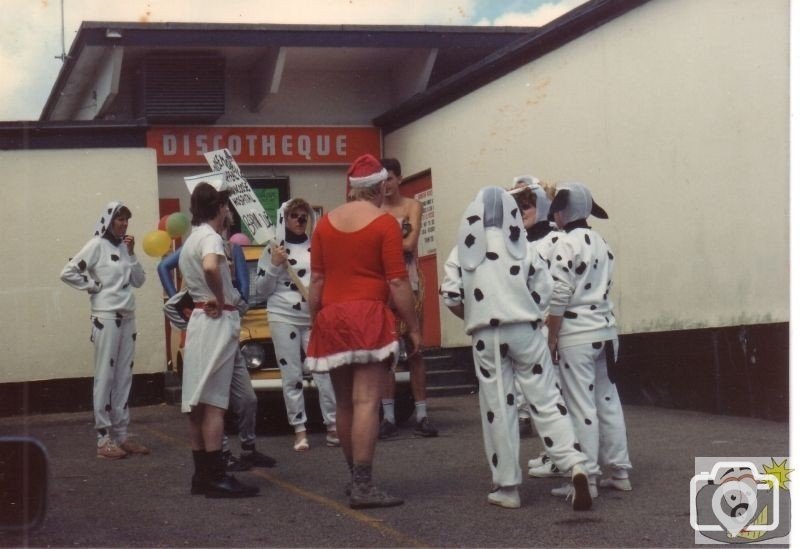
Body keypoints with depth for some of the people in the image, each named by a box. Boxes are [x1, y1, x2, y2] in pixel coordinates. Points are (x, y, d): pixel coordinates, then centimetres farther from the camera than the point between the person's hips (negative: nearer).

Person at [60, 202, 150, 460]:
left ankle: (122, 435, 15)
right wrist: (92, 286, -10)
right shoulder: (97, 245, -8)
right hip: (106, 318, -7)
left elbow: (139, 281, 10)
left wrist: (131, 253, 1)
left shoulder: (124, 247, 11)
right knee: (105, 377, -4)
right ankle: (104, 439, -2)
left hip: (128, 317, 7)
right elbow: (67, 272, -13)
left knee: (124, 376, 9)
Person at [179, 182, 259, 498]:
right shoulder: (210, 237, -12)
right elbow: (210, 267, -33)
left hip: (199, 320, 9)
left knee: (198, 402, 10)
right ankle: (216, 478, -8)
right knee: (214, 401, -9)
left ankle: (202, 475, 15)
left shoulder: (190, 240, 18)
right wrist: (220, 299, -19)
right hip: (217, 322, -9)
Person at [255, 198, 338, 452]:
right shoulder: (273, 250, 5)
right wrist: (274, 266, -7)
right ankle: (299, 431, 5)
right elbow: (261, 289, 5)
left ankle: (333, 426, 0)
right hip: (283, 317, -1)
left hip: (315, 317, 1)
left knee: (324, 371, -5)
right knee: (291, 376, 1)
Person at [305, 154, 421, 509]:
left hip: (331, 319, 6)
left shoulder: (325, 223, 10)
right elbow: (397, 282, -7)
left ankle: (356, 477, 24)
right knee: (366, 402, -9)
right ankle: (363, 486, -13)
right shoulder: (384, 223, -4)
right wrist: (413, 327, -1)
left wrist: (314, 323, 16)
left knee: (344, 404, 13)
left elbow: (316, 280, 10)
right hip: (369, 317, -5)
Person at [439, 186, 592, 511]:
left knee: (498, 407, 5)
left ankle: (506, 487, 10)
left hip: (485, 336, 0)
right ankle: (575, 466, -10)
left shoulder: (462, 253, 1)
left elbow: (451, 297, -2)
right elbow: (543, 291, -1)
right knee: (545, 399, 4)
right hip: (524, 329, 0)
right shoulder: (524, 248, 1)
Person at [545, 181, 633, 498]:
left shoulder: (567, 243, -11)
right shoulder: (601, 243, 12)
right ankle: (620, 472, 16)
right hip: (605, 330, 8)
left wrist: (552, 337, -9)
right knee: (608, 401, 12)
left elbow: (559, 296, -15)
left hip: (577, 335, -8)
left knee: (582, 407, -4)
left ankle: (587, 478, -2)